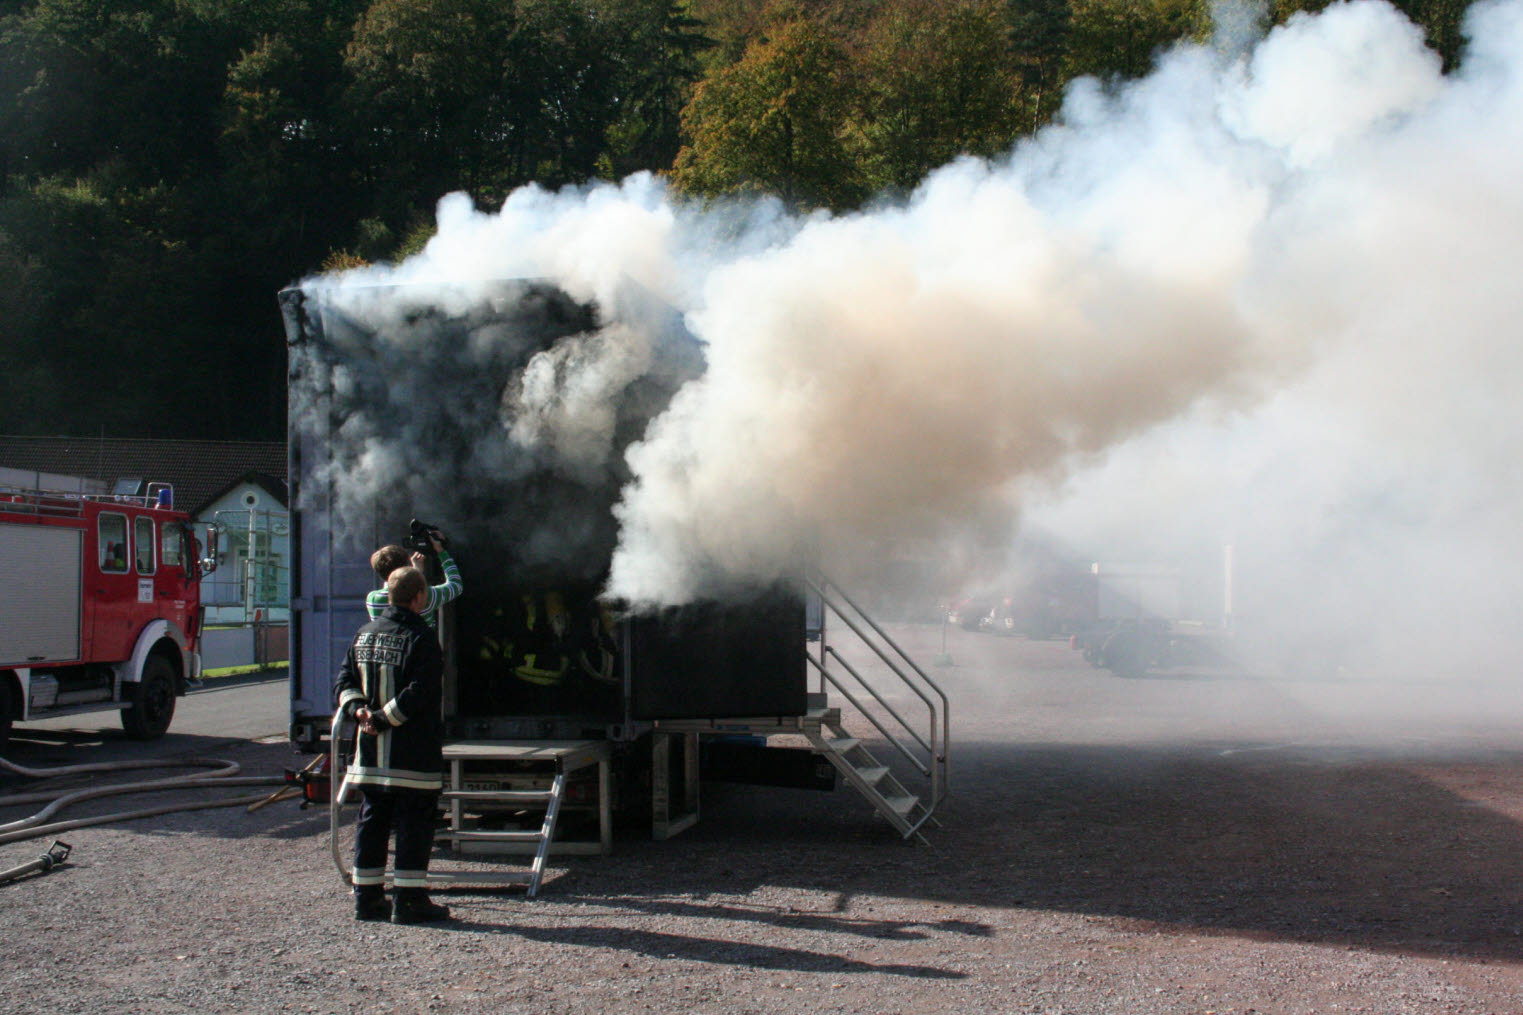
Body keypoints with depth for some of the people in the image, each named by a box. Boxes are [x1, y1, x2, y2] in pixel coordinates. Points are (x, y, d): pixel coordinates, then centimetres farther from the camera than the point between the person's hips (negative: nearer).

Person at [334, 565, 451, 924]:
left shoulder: (364, 634, 10)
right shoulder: (421, 638, -12)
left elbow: (344, 682, 10)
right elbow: (420, 692, -21)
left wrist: (358, 711, -4)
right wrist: (384, 719, -15)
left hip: (371, 754, 7)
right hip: (413, 753, -7)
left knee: (371, 823, 14)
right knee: (414, 825, 0)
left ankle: (367, 897, 19)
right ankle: (409, 900, 1)